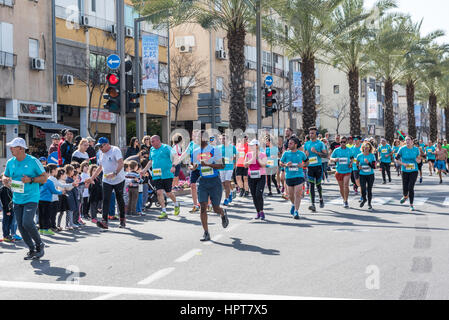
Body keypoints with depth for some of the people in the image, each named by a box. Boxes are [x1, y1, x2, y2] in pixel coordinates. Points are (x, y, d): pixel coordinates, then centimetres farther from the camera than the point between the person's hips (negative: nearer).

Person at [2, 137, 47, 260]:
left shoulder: (33, 161, -8)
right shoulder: (10, 162, 6)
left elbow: (44, 178, -4)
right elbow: (5, 176, 19)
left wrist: (31, 180, -19)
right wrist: (5, 180, -5)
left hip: (31, 198, -6)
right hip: (17, 199, 6)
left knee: (27, 223, -19)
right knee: (21, 226, 4)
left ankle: (39, 245, 4)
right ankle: (32, 249, 19)